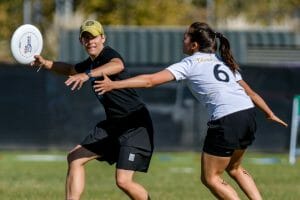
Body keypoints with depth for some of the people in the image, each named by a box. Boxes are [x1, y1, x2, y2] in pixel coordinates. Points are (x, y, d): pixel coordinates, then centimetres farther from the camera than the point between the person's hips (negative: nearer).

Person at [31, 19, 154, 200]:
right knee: (75, 158, 7)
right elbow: (71, 70, 36)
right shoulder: (91, 63, 12)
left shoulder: (108, 54, -16)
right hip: (113, 124, 10)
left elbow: (118, 65, -43)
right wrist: (46, 63, 24)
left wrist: (88, 75, -55)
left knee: (123, 181, -17)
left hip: (135, 125, -10)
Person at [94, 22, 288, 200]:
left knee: (210, 178, 6)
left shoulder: (190, 64, 4)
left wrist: (113, 85, 0)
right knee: (234, 168, 29)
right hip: (248, 114, 7)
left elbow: (150, 80, -2)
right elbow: (250, 92, 24)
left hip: (226, 120, -7)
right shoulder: (223, 61, 23)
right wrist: (270, 113, 35)